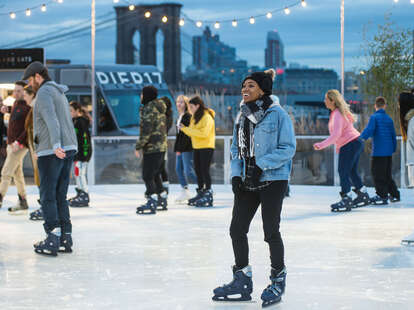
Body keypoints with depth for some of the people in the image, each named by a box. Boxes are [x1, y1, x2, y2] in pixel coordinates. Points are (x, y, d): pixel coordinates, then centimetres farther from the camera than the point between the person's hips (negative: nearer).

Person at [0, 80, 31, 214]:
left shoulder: (27, 107, -15)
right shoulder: (16, 103, 12)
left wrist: (18, 141, -27)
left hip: (20, 146, -10)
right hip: (11, 144, 10)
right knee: (17, 174, 13)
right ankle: (23, 203, 19)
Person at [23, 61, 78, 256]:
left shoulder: (43, 92, -9)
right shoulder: (60, 93, 21)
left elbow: (51, 120, -24)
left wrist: (56, 146, -35)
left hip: (51, 152, -9)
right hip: (68, 149, 9)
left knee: (48, 196, -4)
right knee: (60, 196, 11)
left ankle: (52, 240, -8)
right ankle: (65, 238, 9)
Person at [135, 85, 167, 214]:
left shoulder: (149, 108, -14)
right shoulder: (160, 108, 15)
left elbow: (146, 130, -20)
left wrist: (138, 147, -16)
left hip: (152, 148, -10)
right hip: (161, 146, 10)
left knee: (148, 176, -8)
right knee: (155, 175, 20)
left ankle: (152, 203, -13)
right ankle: (162, 199, 27)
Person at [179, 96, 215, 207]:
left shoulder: (207, 117, -13)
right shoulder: (195, 117, 16)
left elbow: (204, 133, -24)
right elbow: (192, 133, 16)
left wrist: (187, 129, -21)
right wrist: (184, 128, -3)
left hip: (206, 147, -9)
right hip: (197, 147, 9)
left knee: (205, 170, -10)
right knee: (198, 170, 12)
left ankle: (208, 196, -8)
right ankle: (200, 193, 21)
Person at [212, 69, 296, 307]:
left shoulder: (278, 114, -9)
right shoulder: (242, 115, 12)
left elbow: (288, 148, -11)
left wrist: (262, 165, -18)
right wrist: (236, 174, 4)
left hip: (273, 180, -6)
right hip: (247, 182, 7)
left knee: (271, 232, -1)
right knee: (237, 229, 4)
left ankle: (278, 280, 16)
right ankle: (243, 280, 18)